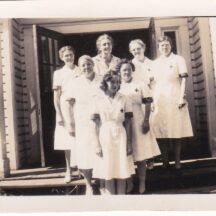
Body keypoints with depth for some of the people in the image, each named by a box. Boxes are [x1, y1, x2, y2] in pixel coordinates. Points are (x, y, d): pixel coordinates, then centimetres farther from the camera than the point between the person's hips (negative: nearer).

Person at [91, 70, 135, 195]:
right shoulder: (98, 100, -1)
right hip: (105, 138, 0)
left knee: (122, 171, 5)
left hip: (120, 138, 1)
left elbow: (128, 123, 2)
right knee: (108, 172, 6)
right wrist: (97, 145, -4)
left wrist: (129, 143, -1)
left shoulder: (124, 100, 0)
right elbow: (96, 124, -1)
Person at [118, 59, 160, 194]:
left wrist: (146, 121, -12)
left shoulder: (141, 85, 3)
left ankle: (142, 183, 15)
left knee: (140, 154, 4)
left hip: (139, 124, -1)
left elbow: (147, 104, -2)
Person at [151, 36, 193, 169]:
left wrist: (182, 97, -12)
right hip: (159, 100, 3)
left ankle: (177, 161, 6)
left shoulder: (178, 59, 5)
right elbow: (154, 83, 14)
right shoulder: (156, 63, 15)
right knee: (162, 131, 0)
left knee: (176, 131, -1)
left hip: (174, 99, -3)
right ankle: (165, 161, 7)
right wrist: (153, 100, 6)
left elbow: (184, 79, -2)